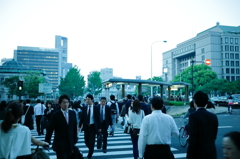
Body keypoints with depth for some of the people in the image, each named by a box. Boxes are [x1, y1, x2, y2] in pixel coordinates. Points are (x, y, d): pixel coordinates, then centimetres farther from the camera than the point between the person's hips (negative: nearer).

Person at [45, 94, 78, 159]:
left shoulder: (73, 113, 3)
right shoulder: (55, 115, -9)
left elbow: (74, 128, 8)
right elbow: (50, 130, -5)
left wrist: (75, 141, 8)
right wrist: (47, 142, -2)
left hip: (70, 144, 4)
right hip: (60, 144, -4)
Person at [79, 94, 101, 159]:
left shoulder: (96, 108, -4)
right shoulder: (84, 108, 2)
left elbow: (98, 118, -1)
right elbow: (82, 118, 4)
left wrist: (99, 127, 0)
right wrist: (80, 126, -3)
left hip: (93, 127, -2)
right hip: (86, 126, 2)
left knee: (92, 141, -4)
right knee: (86, 141, 7)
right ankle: (91, 150, 37)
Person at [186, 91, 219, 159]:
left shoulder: (194, 116, -14)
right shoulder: (213, 116, 5)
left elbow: (193, 138, -17)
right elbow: (214, 136, 11)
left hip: (198, 153, -6)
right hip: (212, 153, 6)